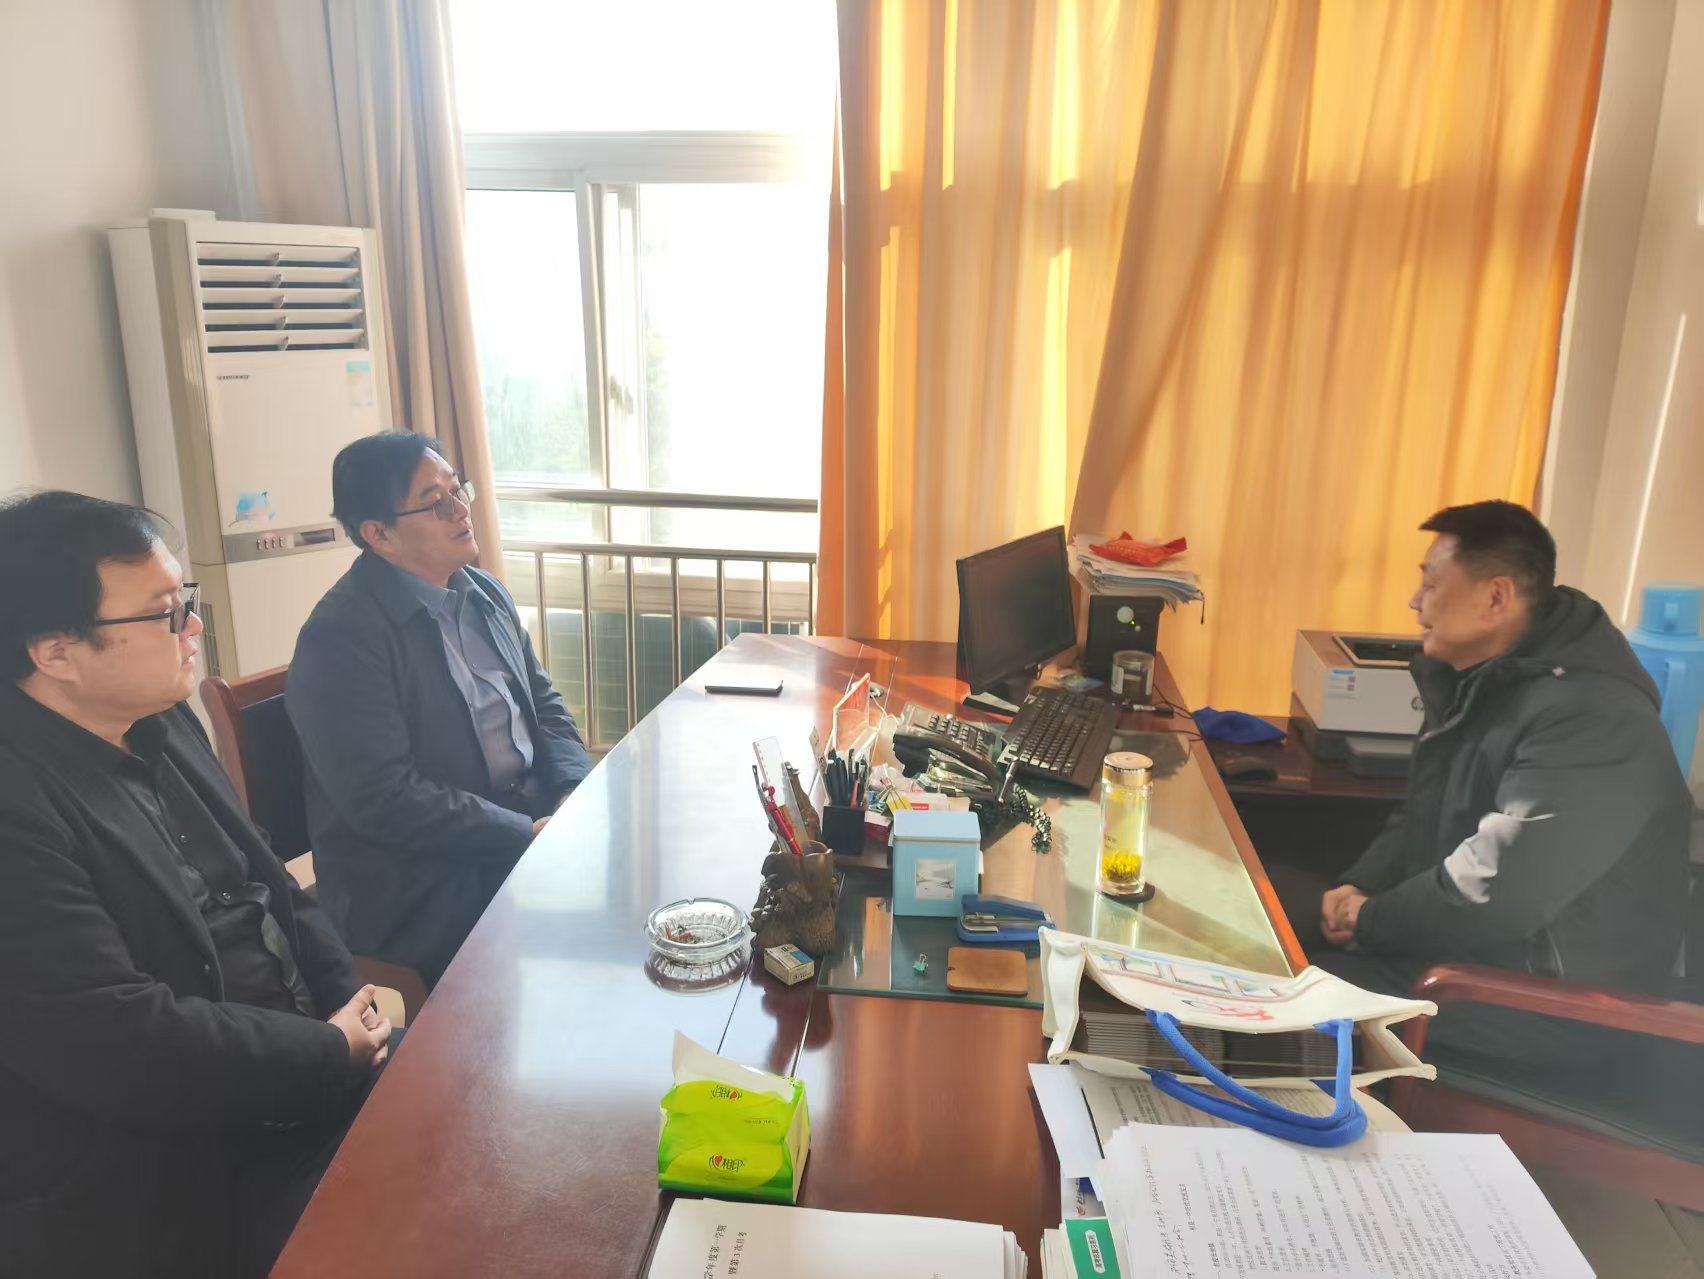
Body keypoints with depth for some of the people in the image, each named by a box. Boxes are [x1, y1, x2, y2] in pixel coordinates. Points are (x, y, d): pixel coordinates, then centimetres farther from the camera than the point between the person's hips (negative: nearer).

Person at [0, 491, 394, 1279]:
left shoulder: (158, 724, 6)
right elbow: (119, 1043, -27)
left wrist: (352, 1002, -3)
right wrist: (332, 1051, -15)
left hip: (305, 1078, 8)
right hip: (172, 1183, -8)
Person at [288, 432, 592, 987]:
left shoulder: (484, 593, 10)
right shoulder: (342, 635, -14)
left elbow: (544, 706, 15)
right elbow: (383, 798, -19)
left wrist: (578, 796, -4)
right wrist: (528, 835, -21)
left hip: (533, 818, 8)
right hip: (421, 888, -7)